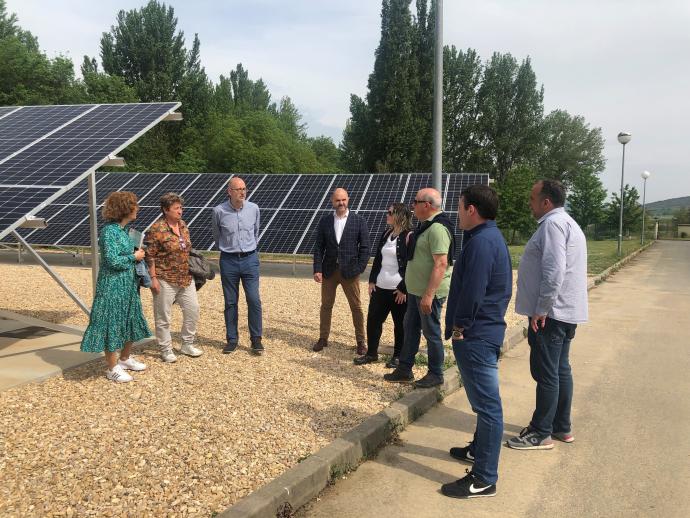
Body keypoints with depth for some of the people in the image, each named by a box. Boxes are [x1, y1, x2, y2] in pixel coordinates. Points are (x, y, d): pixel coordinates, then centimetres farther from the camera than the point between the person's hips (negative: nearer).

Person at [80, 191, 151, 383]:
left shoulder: (122, 229, 8)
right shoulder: (110, 230, -19)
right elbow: (112, 261, -23)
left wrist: (137, 254, 5)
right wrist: (134, 256, -12)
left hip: (128, 285, 9)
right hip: (112, 286, -9)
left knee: (129, 321, 19)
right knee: (112, 324, 2)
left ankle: (125, 358, 36)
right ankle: (113, 368, 13)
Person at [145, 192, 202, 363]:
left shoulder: (183, 225, 8)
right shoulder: (157, 229, -14)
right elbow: (150, 256, -13)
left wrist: (191, 271, 18)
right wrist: (153, 278, -16)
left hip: (186, 278, 7)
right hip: (165, 280, -7)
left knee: (193, 309, 9)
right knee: (163, 316, 4)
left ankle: (187, 344, 25)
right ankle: (166, 350, 17)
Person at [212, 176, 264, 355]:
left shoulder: (253, 209, -2)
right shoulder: (219, 211, -7)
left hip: (250, 259, 1)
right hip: (229, 260, -1)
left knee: (254, 300, -3)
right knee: (230, 302, 7)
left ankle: (256, 340, 8)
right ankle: (232, 340, 18)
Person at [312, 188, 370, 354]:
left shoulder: (359, 221, -3)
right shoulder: (324, 221, 3)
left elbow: (365, 247, -2)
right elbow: (319, 247, 3)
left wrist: (359, 269, -9)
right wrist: (317, 269, -6)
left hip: (350, 271, -2)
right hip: (329, 270, 2)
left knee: (356, 307, 6)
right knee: (326, 306, 10)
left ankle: (360, 341, 17)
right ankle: (323, 338, 23)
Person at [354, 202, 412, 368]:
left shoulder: (408, 236, -12)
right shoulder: (386, 233, 11)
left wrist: (404, 289, -15)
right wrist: (372, 280, 9)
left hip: (398, 290, -7)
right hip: (380, 287, 7)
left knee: (400, 324, 6)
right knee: (373, 319, 10)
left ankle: (398, 356, 20)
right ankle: (371, 353, 24)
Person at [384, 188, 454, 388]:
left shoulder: (437, 228, -21)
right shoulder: (425, 225, 12)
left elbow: (441, 264, -27)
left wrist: (428, 295, -29)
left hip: (430, 292, -10)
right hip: (416, 289, 10)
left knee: (431, 333, 3)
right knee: (410, 328, 16)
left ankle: (436, 375, 18)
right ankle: (404, 370, 27)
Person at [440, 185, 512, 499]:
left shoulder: (481, 242, -20)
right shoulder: (491, 236, 13)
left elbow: (472, 292, -25)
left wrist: (460, 327, -13)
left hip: (476, 336, -11)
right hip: (485, 330, 11)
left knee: (487, 404, -4)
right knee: (484, 401, 23)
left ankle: (484, 479, 4)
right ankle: (479, 450, 40)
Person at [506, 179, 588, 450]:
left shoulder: (553, 224, -16)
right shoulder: (568, 223, 18)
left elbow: (554, 271, -26)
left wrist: (540, 310, -21)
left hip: (550, 314, -11)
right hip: (567, 312, 11)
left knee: (546, 374, -2)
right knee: (560, 370, 16)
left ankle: (541, 434, 7)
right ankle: (562, 427, 26)